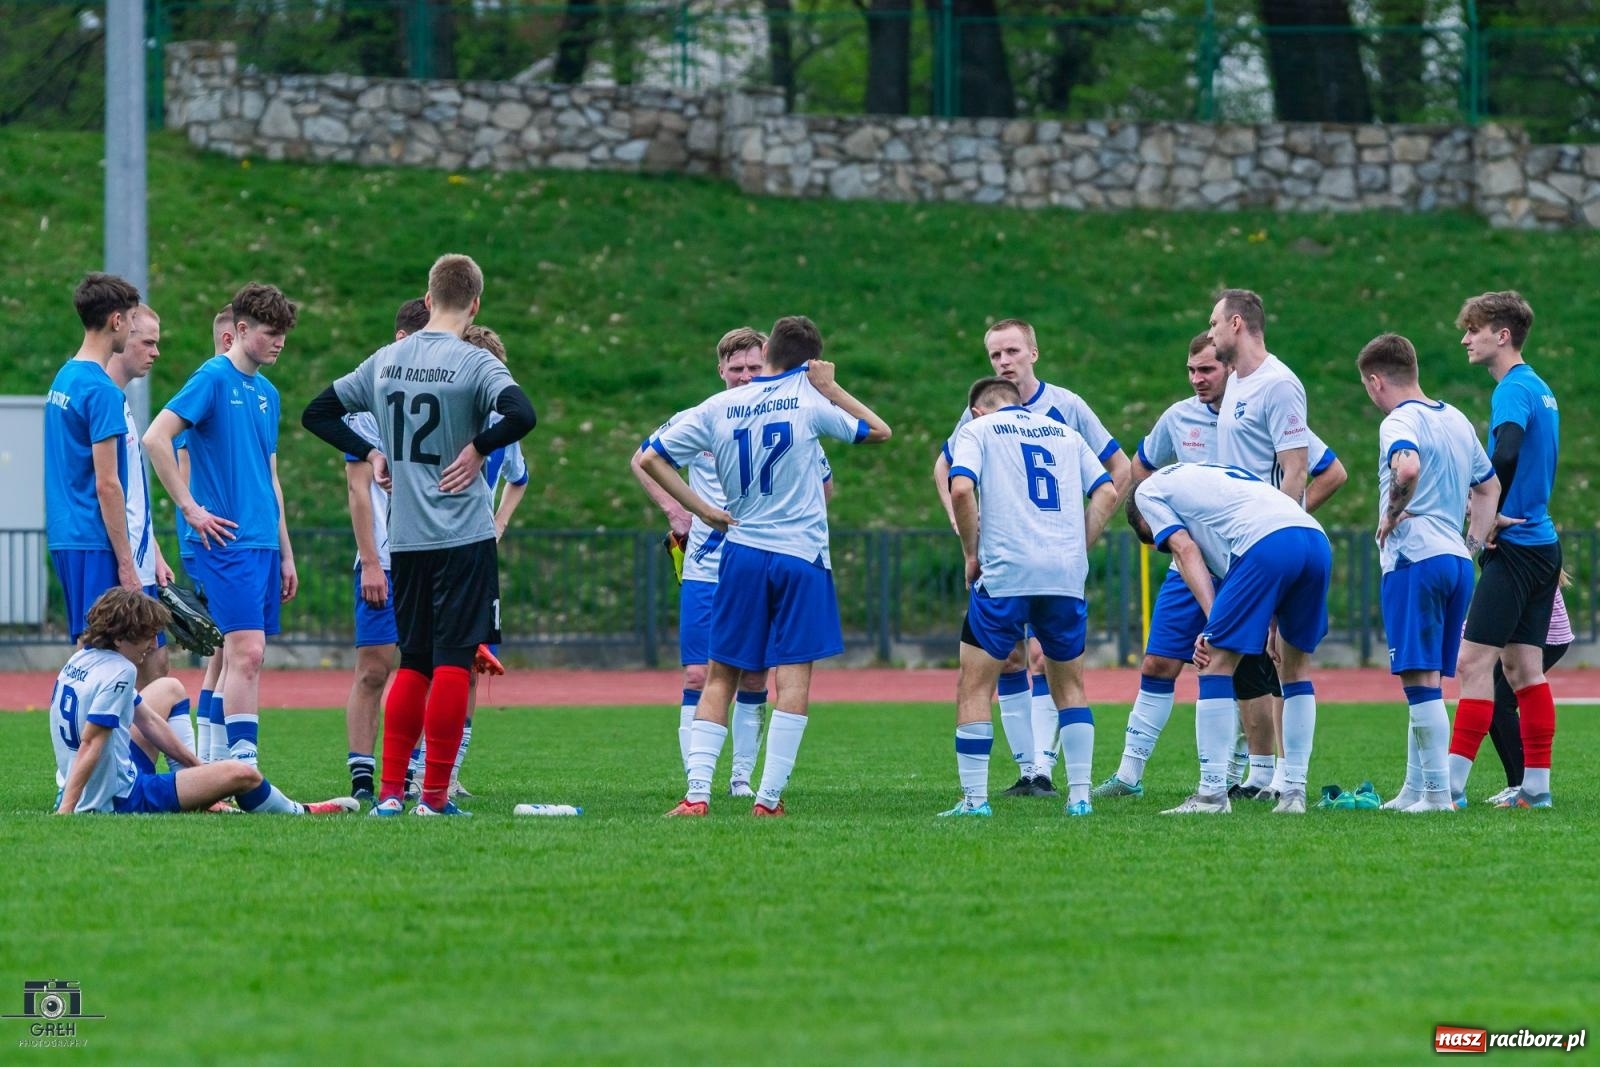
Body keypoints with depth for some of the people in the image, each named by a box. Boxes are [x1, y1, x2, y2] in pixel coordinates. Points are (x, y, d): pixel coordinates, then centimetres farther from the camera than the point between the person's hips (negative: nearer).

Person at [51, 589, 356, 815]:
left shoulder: (84, 659, 8)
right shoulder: (117, 672, -23)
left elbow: (147, 720, 16)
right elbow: (90, 743, -27)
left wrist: (193, 762, 19)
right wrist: (65, 810, -30)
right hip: (120, 799, -11)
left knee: (169, 689, 27)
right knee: (242, 774, -11)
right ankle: (298, 814, 21)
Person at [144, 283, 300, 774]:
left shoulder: (267, 392, 17)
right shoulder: (214, 378, -8)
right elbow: (155, 438, -15)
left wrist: (285, 554, 22)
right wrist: (191, 508, -14)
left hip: (262, 544, 8)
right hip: (226, 539, -8)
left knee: (236, 656, 7)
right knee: (246, 651, -15)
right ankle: (243, 767, -18)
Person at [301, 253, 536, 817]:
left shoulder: (385, 361, 8)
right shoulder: (474, 363, -9)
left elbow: (317, 413, 15)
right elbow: (521, 414, -26)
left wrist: (372, 453, 13)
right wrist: (478, 447, -11)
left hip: (405, 539, 5)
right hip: (463, 537, -5)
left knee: (413, 664, 13)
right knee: (453, 662, -2)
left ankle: (390, 791, 9)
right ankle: (434, 796, -6)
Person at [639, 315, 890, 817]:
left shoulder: (719, 408, 3)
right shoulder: (809, 404, -4)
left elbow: (651, 458, 3)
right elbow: (878, 431, 8)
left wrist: (702, 510, 6)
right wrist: (831, 388, 8)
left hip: (741, 552, 3)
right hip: (801, 555, -3)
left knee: (720, 677, 8)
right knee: (793, 677, -1)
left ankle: (696, 792, -3)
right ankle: (769, 797, -7)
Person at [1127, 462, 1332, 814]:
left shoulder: (1147, 491, 23)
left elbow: (1185, 550, 6)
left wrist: (1213, 621, -2)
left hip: (1267, 545, -7)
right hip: (1316, 538, 7)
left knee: (1216, 663, 2)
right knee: (1296, 665, 20)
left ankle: (1212, 793, -1)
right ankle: (1294, 792, 18)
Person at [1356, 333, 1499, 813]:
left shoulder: (1400, 422, -8)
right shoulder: (1457, 420, 18)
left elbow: (1408, 468, -30)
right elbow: (1489, 485, 29)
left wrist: (1391, 517, -15)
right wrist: (1475, 541, 25)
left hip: (1414, 558, -8)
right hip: (1457, 558, 8)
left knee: (1421, 678, -8)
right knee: (1427, 680, 13)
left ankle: (1438, 792, -11)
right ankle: (1414, 789, 17)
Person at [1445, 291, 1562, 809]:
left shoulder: (1514, 390, -13)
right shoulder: (1539, 388, 16)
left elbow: (1505, 453, -30)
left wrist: (1491, 515, -18)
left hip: (1515, 547, -10)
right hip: (1542, 541, 10)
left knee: (1474, 660, -11)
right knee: (1522, 666, 11)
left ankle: (1451, 783, -16)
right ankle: (1536, 786, 12)